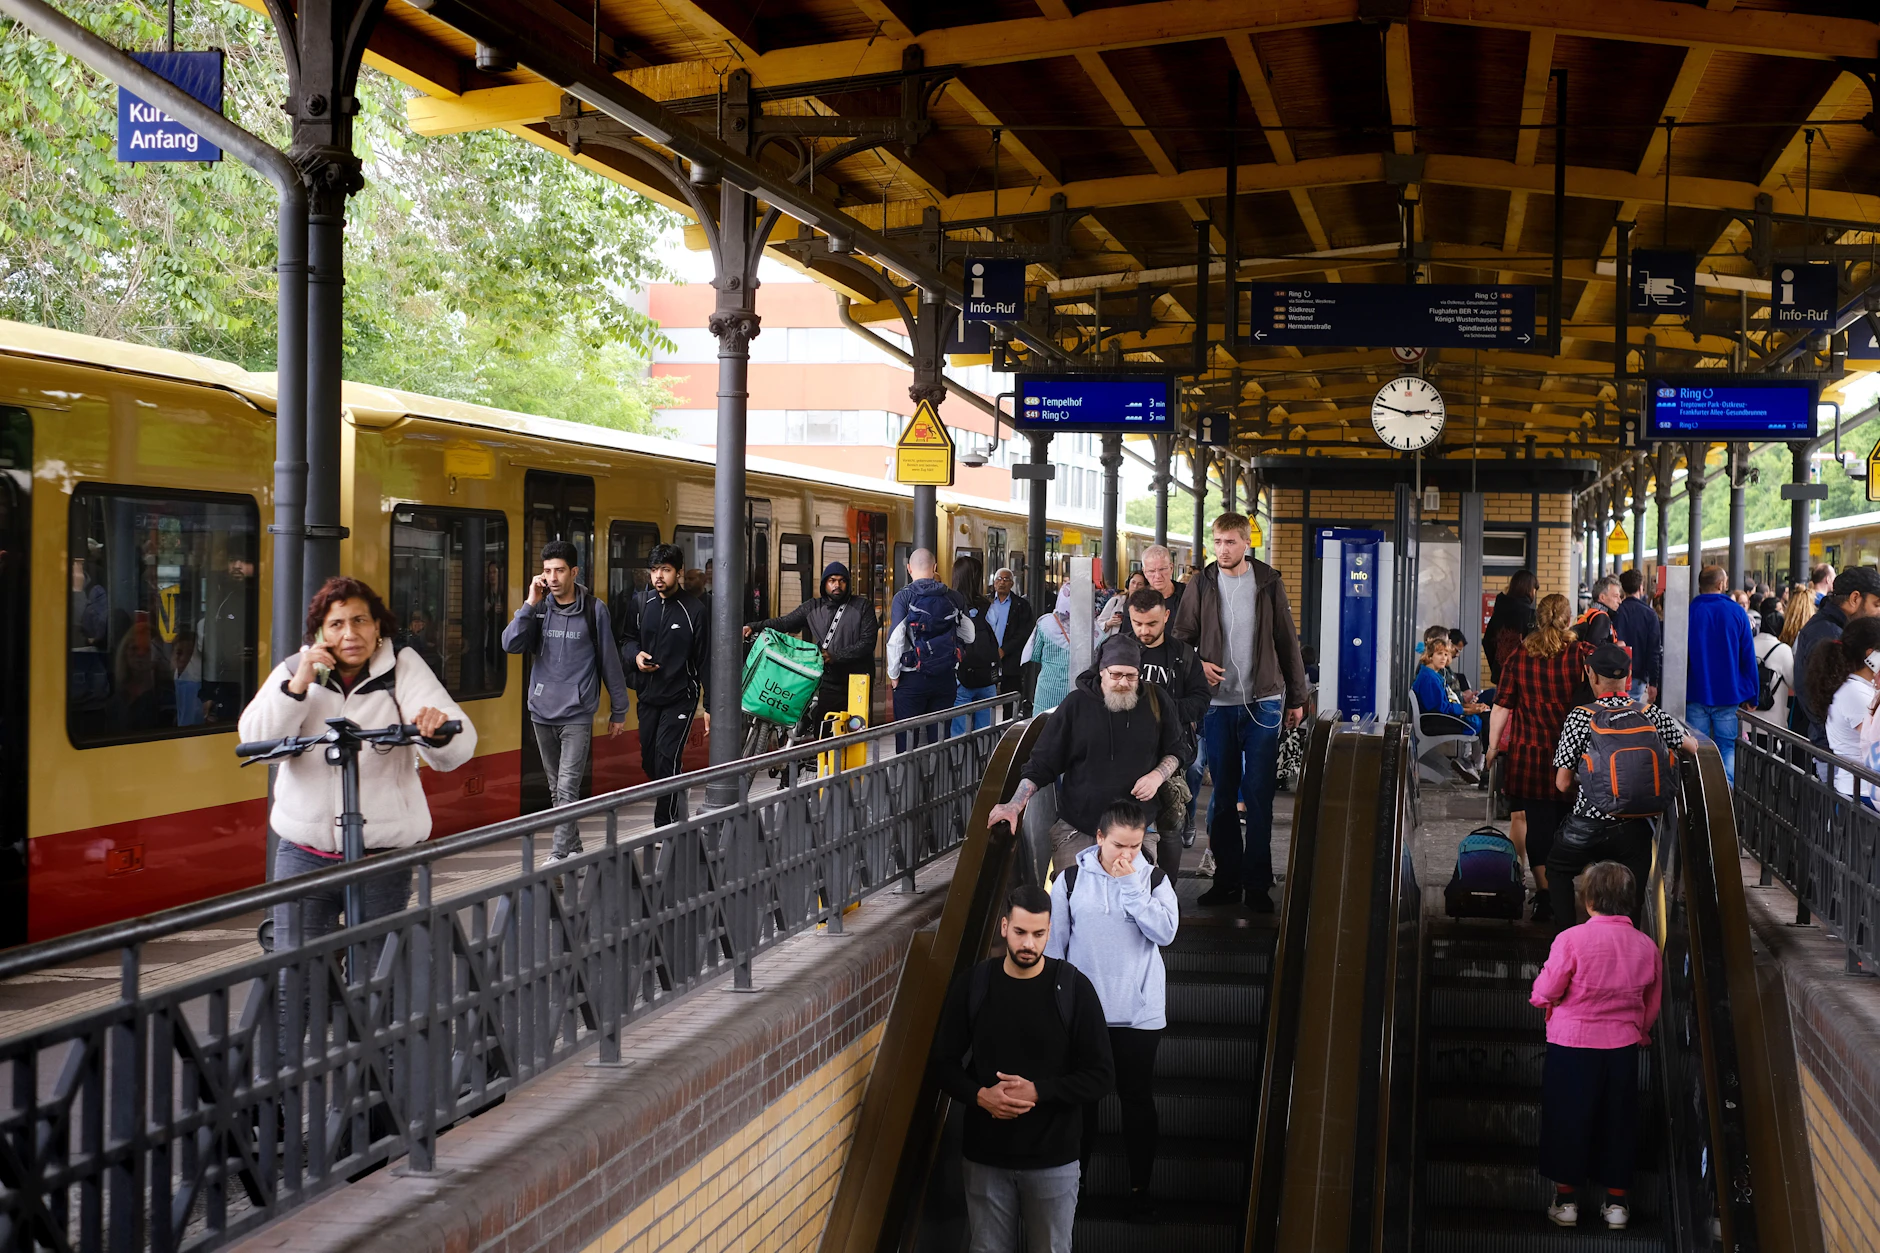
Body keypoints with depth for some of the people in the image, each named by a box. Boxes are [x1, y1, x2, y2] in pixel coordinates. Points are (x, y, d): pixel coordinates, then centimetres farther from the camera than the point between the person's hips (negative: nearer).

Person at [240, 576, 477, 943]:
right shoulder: (294, 671, 6)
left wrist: (438, 730, -36)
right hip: (304, 854, 1)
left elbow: (458, 750, -12)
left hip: (383, 856, -1)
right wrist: (297, 687, -17)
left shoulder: (402, 669, 0)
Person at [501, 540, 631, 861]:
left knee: (567, 789, -12)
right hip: (541, 712, 5)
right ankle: (573, 847, 25)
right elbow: (510, 644, -6)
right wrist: (530, 604, -14)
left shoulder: (593, 609, -4)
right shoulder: (539, 607, 4)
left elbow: (609, 660, 2)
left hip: (577, 714, -4)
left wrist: (619, 710, 5)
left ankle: (559, 855, -13)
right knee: (556, 789, 13)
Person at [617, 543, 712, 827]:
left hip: (681, 697, -5)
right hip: (648, 696, 5)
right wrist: (635, 654, -8)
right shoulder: (639, 602, 2)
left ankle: (665, 828, -6)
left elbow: (706, 661, -7)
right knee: (649, 761, 11)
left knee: (667, 760, -12)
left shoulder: (696, 609, -10)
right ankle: (677, 798, 37)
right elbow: (626, 638, 16)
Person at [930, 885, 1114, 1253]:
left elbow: (1101, 1075, -7)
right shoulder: (971, 985, -2)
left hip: (1053, 1159, -1)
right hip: (985, 1157, 2)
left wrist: (1038, 1091, -19)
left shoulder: (1074, 988, -8)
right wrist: (980, 1095, -15)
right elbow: (943, 1063, 4)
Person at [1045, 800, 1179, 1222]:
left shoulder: (1154, 878, -2)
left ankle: (1140, 1187, 15)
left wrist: (1129, 885, -18)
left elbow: (1165, 932, -16)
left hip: (1138, 1012, 0)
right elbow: (1054, 945, 4)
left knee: (1137, 1099, 6)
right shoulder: (1070, 880, -3)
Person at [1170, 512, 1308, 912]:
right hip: (1217, 702, 1)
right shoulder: (1201, 584, 4)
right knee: (1222, 794, 6)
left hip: (1262, 702, -1)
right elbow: (1180, 636, 7)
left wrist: (1296, 697, 7)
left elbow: (1287, 641, 7)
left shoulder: (1268, 583, 3)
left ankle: (1257, 883, 5)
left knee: (1259, 793, -2)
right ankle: (1227, 876, 15)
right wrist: (1196, 665, -13)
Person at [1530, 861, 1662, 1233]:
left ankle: (1566, 1200, 18)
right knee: (1618, 1119, 14)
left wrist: (1541, 995, 11)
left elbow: (1544, 994, -12)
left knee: (1567, 1118, 10)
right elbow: (1651, 1007, 7)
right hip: (1623, 1047, 3)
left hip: (1572, 1045, -3)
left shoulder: (1571, 939, -17)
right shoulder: (1646, 946, -3)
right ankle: (1617, 1202, 21)